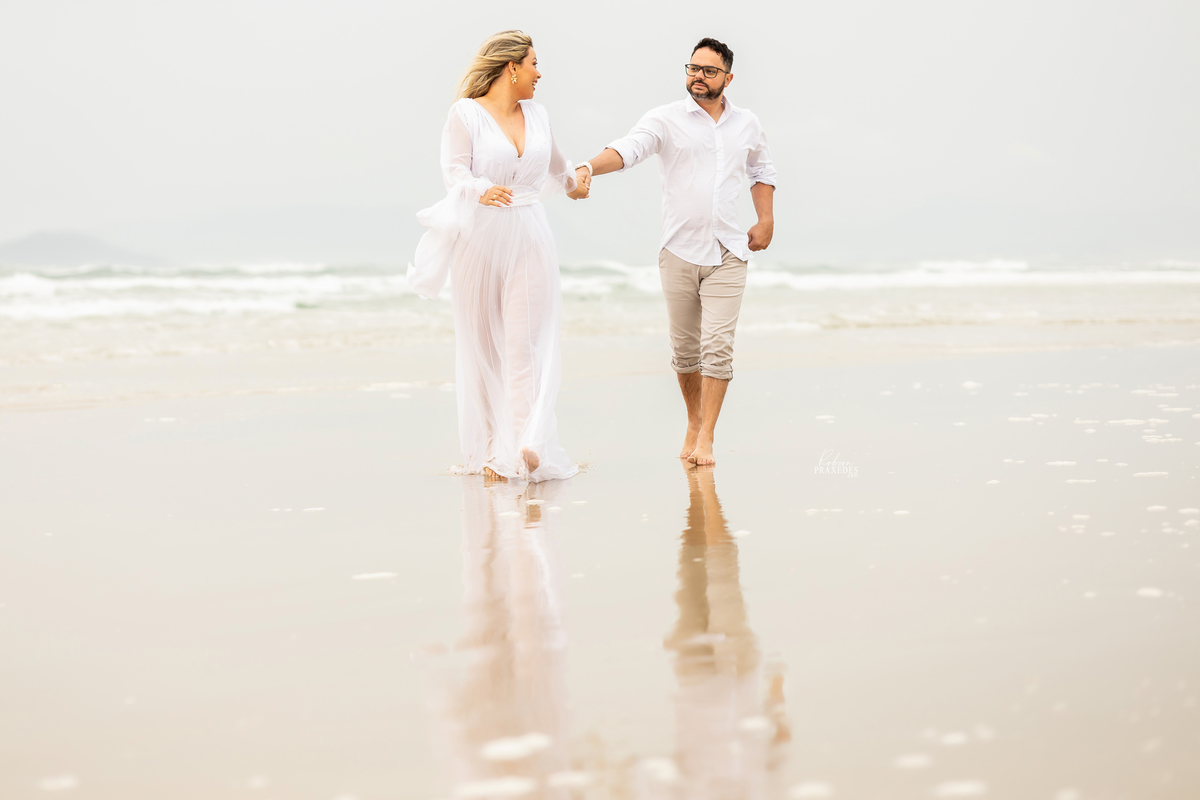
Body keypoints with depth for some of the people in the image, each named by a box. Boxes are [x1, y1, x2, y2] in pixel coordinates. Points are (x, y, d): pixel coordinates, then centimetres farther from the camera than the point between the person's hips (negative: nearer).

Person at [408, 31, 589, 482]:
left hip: (530, 237, 4)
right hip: (481, 237, -4)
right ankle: (488, 449, 5)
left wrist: (573, 185, 50)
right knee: (483, 343, 1)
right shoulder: (466, 113, -2)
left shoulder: (535, 114, 13)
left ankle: (528, 445, -14)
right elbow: (455, 172, -11)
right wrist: (481, 191, -32)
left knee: (527, 341, -7)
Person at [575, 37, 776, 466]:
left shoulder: (747, 125, 10)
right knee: (684, 349, 8)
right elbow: (628, 149, -18)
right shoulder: (666, 119, -1)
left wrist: (766, 221, 15)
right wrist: (588, 167, -37)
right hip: (679, 252, -1)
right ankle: (693, 423, 29)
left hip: (728, 254, 1)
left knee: (717, 346, -11)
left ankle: (706, 438, -7)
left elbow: (761, 171, 27)